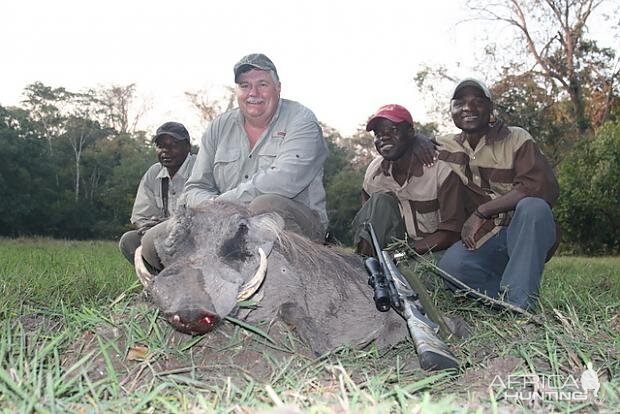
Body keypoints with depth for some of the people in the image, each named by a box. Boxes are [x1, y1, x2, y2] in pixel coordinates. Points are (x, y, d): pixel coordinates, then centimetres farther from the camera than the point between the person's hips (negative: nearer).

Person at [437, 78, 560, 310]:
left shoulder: (516, 139, -2)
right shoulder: (445, 147, 8)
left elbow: (543, 187, -17)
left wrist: (481, 212, -21)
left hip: (525, 235, -1)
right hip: (480, 240, 1)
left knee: (534, 206, -35)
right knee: (451, 266, -31)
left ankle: (517, 305, -31)